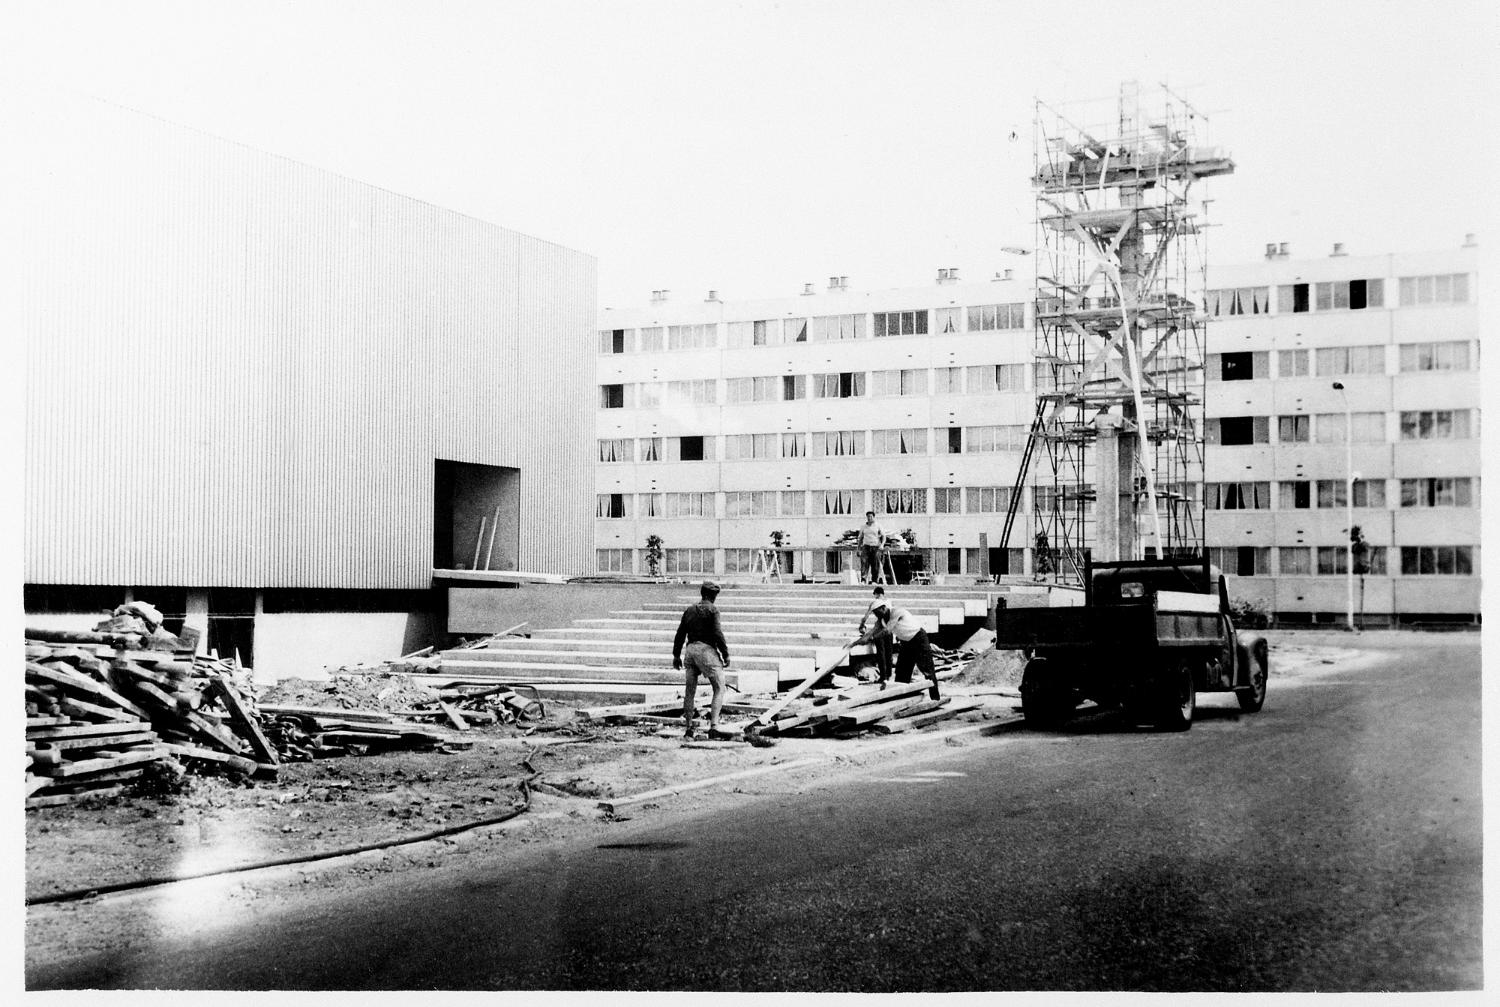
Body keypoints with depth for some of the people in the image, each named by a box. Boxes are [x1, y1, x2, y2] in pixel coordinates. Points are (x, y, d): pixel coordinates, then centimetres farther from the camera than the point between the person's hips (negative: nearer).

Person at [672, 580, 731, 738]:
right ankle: (713, 725, -13)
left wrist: (676, 655, 18)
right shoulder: (712, 610, -3)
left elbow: (680, 633, 13)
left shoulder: (689, 610, 14)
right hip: (706, 649, -6)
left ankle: (688, 727, 12)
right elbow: (717, 634, -11)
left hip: (690, 650, 6)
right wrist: (725, 654, -5)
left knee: (689, 690, 12)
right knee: (719, 689, 1)